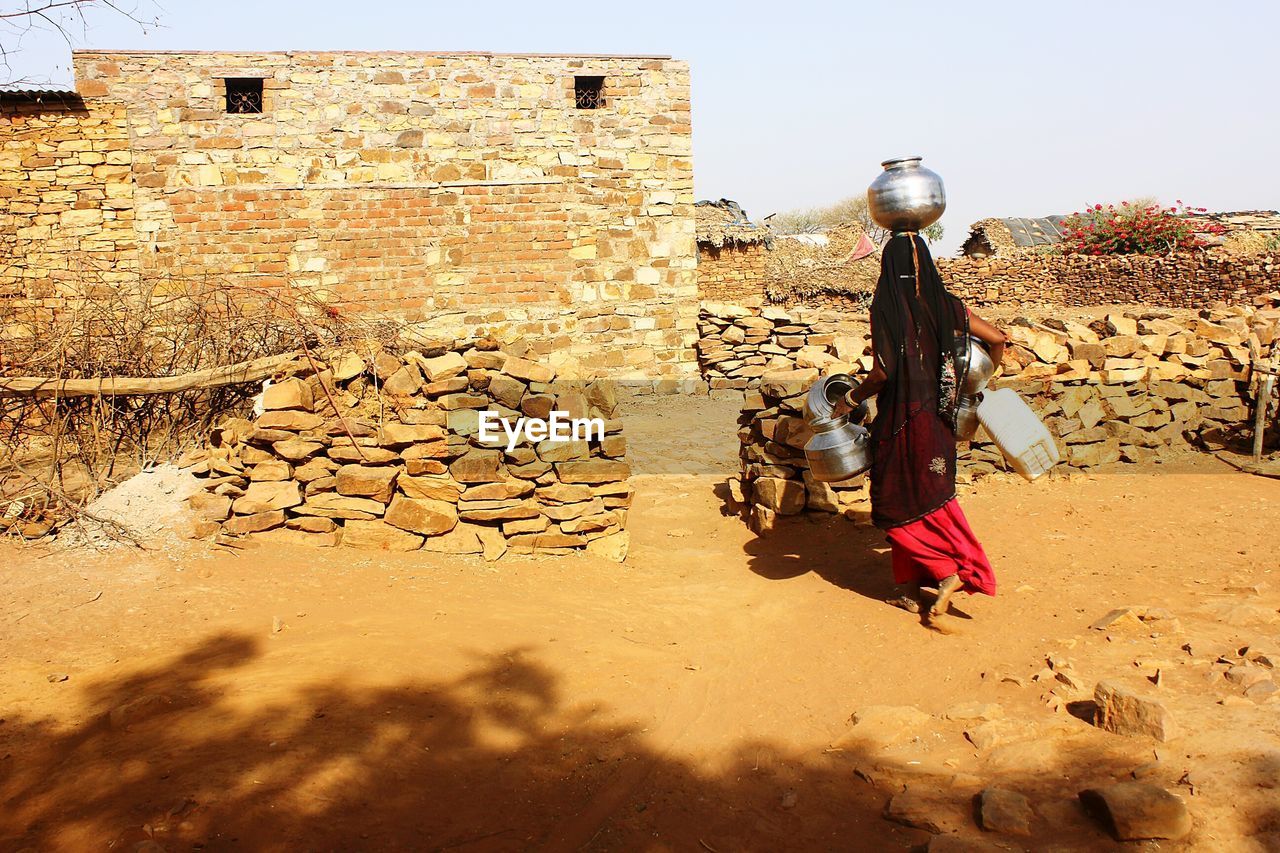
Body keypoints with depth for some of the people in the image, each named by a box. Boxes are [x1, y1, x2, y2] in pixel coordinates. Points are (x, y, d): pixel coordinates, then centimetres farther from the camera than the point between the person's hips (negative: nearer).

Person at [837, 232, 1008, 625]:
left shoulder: (885, 309, -11)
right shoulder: (946, 305, 3)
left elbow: (882, 373, -16)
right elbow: (998, 339, 5)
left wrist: (852, 399, 1)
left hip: (901, 416, -5)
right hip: (937, 416, 5)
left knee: (901, 504, 7)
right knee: (930, 497, 15)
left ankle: (947, 572, -6)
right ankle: (914, 589, 20)